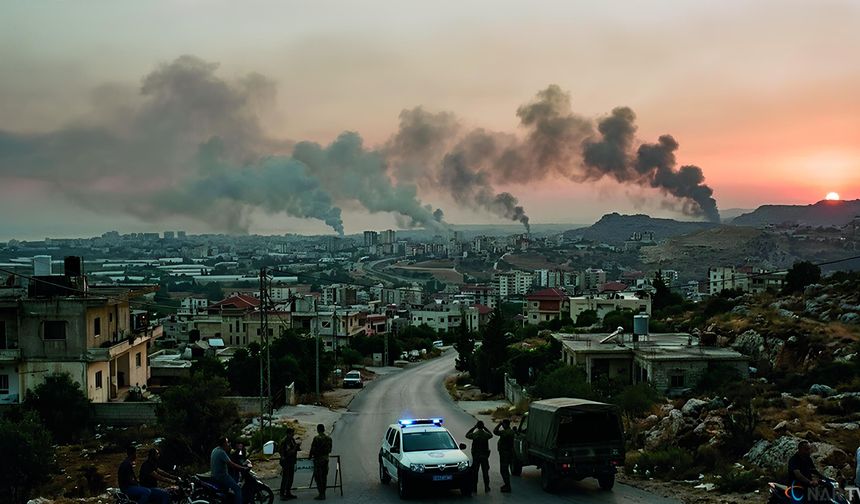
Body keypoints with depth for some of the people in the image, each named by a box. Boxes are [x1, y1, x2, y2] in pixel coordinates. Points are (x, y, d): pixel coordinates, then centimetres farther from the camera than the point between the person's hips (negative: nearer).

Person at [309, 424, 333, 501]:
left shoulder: (317, 438, -15)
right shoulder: (329, 438, 5)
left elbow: (313, 449, -12)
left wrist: (310, 456, 5)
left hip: (318, 459, -7)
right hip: (326, 459, 7)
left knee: (318, 477, -2)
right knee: (324, 477, 13)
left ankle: (321, 495, -5)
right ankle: (323, 494, 16)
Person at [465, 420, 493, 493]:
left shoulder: (474, 434, -9)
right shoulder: (486, 435, -5)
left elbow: (467, 435, 12)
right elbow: (491, 435, 20)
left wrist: (473, 428, 12)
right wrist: (485, 428, 17)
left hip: (476, 455, -1)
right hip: (484, 456, 1)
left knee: (475, 472, 7)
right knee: (485, 472, 7)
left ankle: (474, 488, 8)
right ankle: (486, 488, 7)